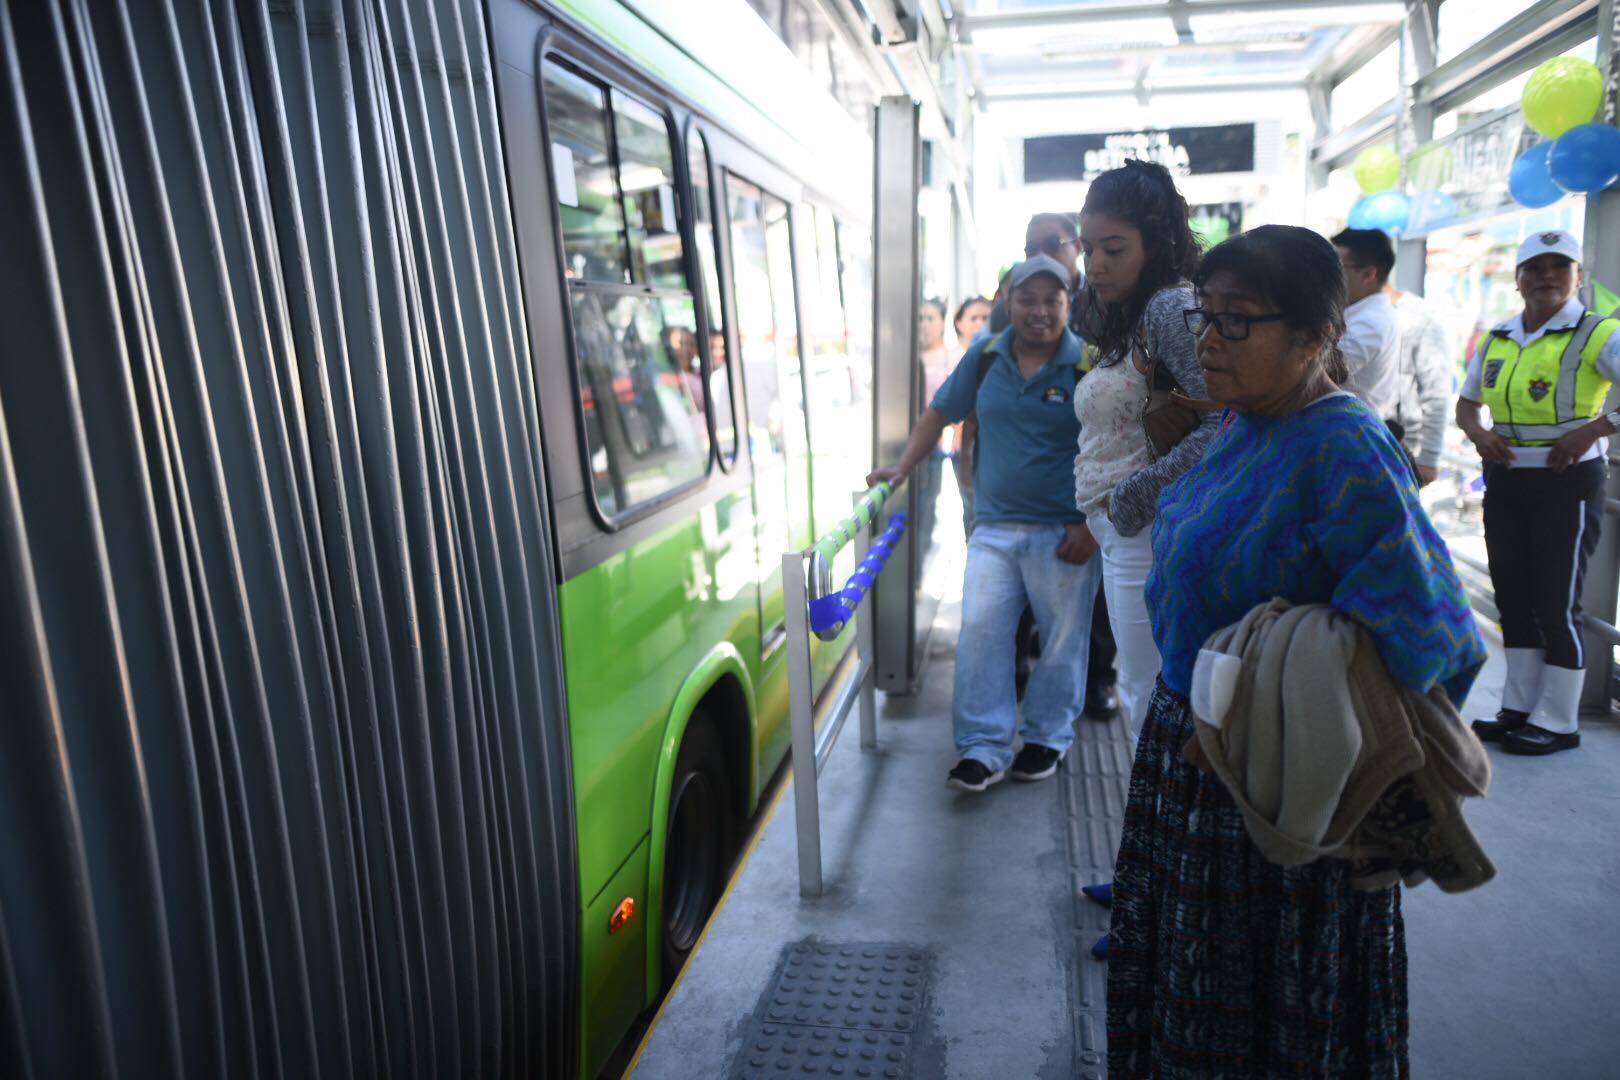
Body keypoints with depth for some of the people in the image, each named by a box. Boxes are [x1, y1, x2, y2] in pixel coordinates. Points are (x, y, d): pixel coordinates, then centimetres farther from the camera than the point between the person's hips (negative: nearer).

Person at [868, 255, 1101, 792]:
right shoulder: (985, 356, 6)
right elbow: (940, 412, 15)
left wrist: (1089, 525, -10)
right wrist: (901, 468, 6)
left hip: (1063, 531, -3)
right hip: (993, 528, 3)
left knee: (1062, 639, 8)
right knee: (980, 632, -2)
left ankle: (1047, 737, 26)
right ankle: (983, 748, 5)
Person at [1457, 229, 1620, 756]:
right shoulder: (1496, 341, 8)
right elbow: (1465, 404, 17)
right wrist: (1478, 433, -2)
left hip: (1567, 482, -6)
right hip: (1505, 481, 6)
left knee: (1557, 604, -1)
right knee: (1513, 598, 12)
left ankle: (1559, 722, 12)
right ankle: (1518, 709, 24)